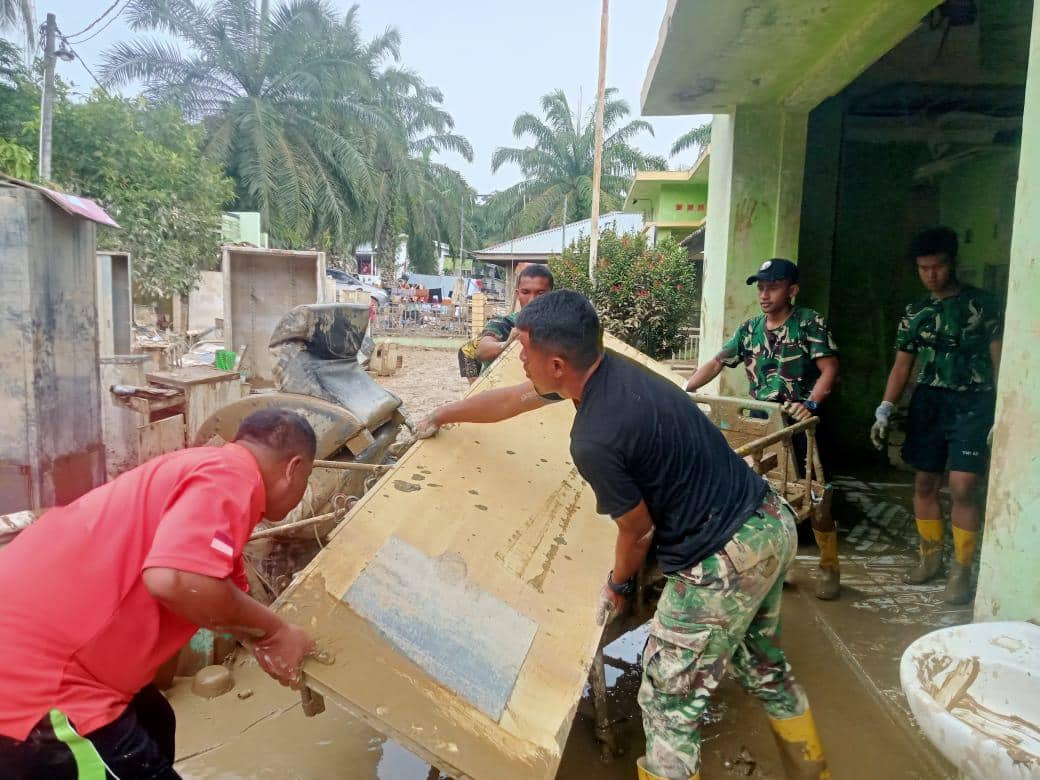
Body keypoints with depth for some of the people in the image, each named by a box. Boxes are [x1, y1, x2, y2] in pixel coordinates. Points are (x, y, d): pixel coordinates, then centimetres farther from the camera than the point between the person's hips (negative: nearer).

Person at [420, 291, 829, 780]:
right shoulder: (607, 366, -2)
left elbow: (638, 530, -11)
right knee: (763, 666, 29)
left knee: (669, 703, 7)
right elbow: (514, 399, 13)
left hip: (723, 563, -10)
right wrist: (441, 415, 27)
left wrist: (619, 583, 10)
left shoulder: (593, 441, -28)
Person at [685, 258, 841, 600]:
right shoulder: (749, 330, 6)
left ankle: (829, 568, 19)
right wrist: (683, 390, -9)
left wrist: (810, 404, -32)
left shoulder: (809, 323, -8)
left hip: (801, 424, -4)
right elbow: (716, 363, 4)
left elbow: (830, 369, -15)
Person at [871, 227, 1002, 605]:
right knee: (924, 483, 8)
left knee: (963, 487, -10)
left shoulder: (983, 304, -2)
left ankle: (961, 569, 3)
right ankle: (931, 556, 24)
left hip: (973, 403, -4)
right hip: (928, 402, 4)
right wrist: (884, 411, -1)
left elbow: (998, 360, -2)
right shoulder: (915, 314, 9)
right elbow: (902, 367, 9)